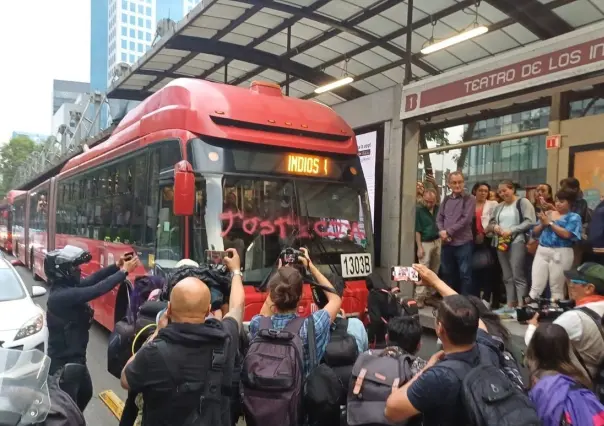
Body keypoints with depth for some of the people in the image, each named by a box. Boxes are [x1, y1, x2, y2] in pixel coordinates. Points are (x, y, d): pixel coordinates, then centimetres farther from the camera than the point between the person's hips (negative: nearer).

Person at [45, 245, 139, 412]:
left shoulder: (66, 287, 1)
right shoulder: (62, 295, -29)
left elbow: (92, 279, 2)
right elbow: (97, 290, -34)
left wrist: (116, 266, -11)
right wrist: (123, 271, -27)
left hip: (75, 357, 10)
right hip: (63, 362, -10)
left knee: (85, 392, 27)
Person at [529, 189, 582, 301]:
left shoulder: (574, 217, 1)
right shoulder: (548, 213, 14)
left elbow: (566, 234, -16)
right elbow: (535, 233, 13)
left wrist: (550, 222, -10)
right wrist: (542, 223, -6)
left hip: (561, 253, -4)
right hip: (542, 251, 4)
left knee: (557, 288, 4)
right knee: (536, 286, 1)